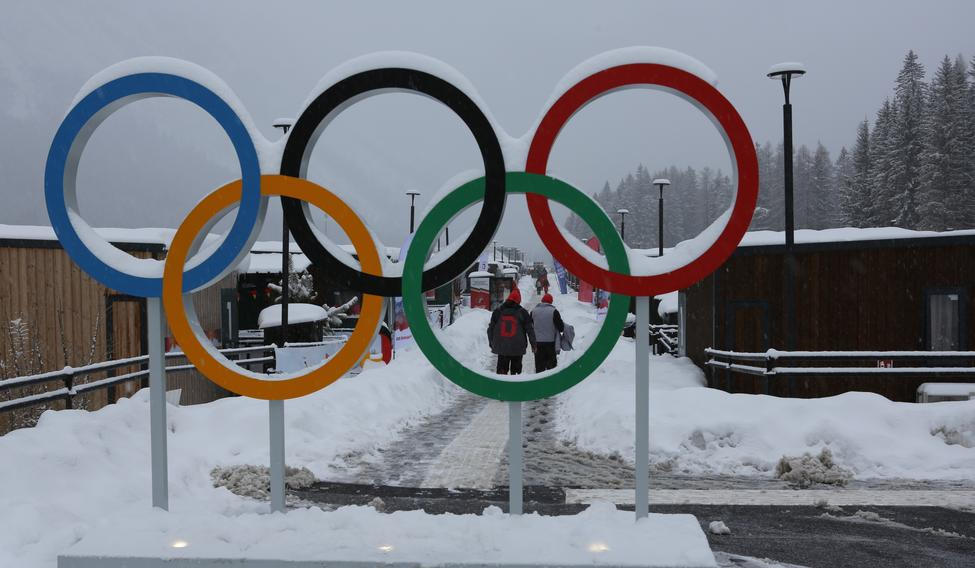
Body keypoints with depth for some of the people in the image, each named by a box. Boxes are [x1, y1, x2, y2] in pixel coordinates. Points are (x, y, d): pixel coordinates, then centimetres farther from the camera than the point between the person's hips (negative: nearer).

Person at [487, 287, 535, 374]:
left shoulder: (498, 311, 6)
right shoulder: (522, 312, -1)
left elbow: (491, 328, 10)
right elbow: (530, 329, 2)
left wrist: (491, 343, 20)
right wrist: (533, 344, 11)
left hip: (501, 347, 2)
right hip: (517, 348, -2)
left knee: (502, 369, 5)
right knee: (515, 370, 6)